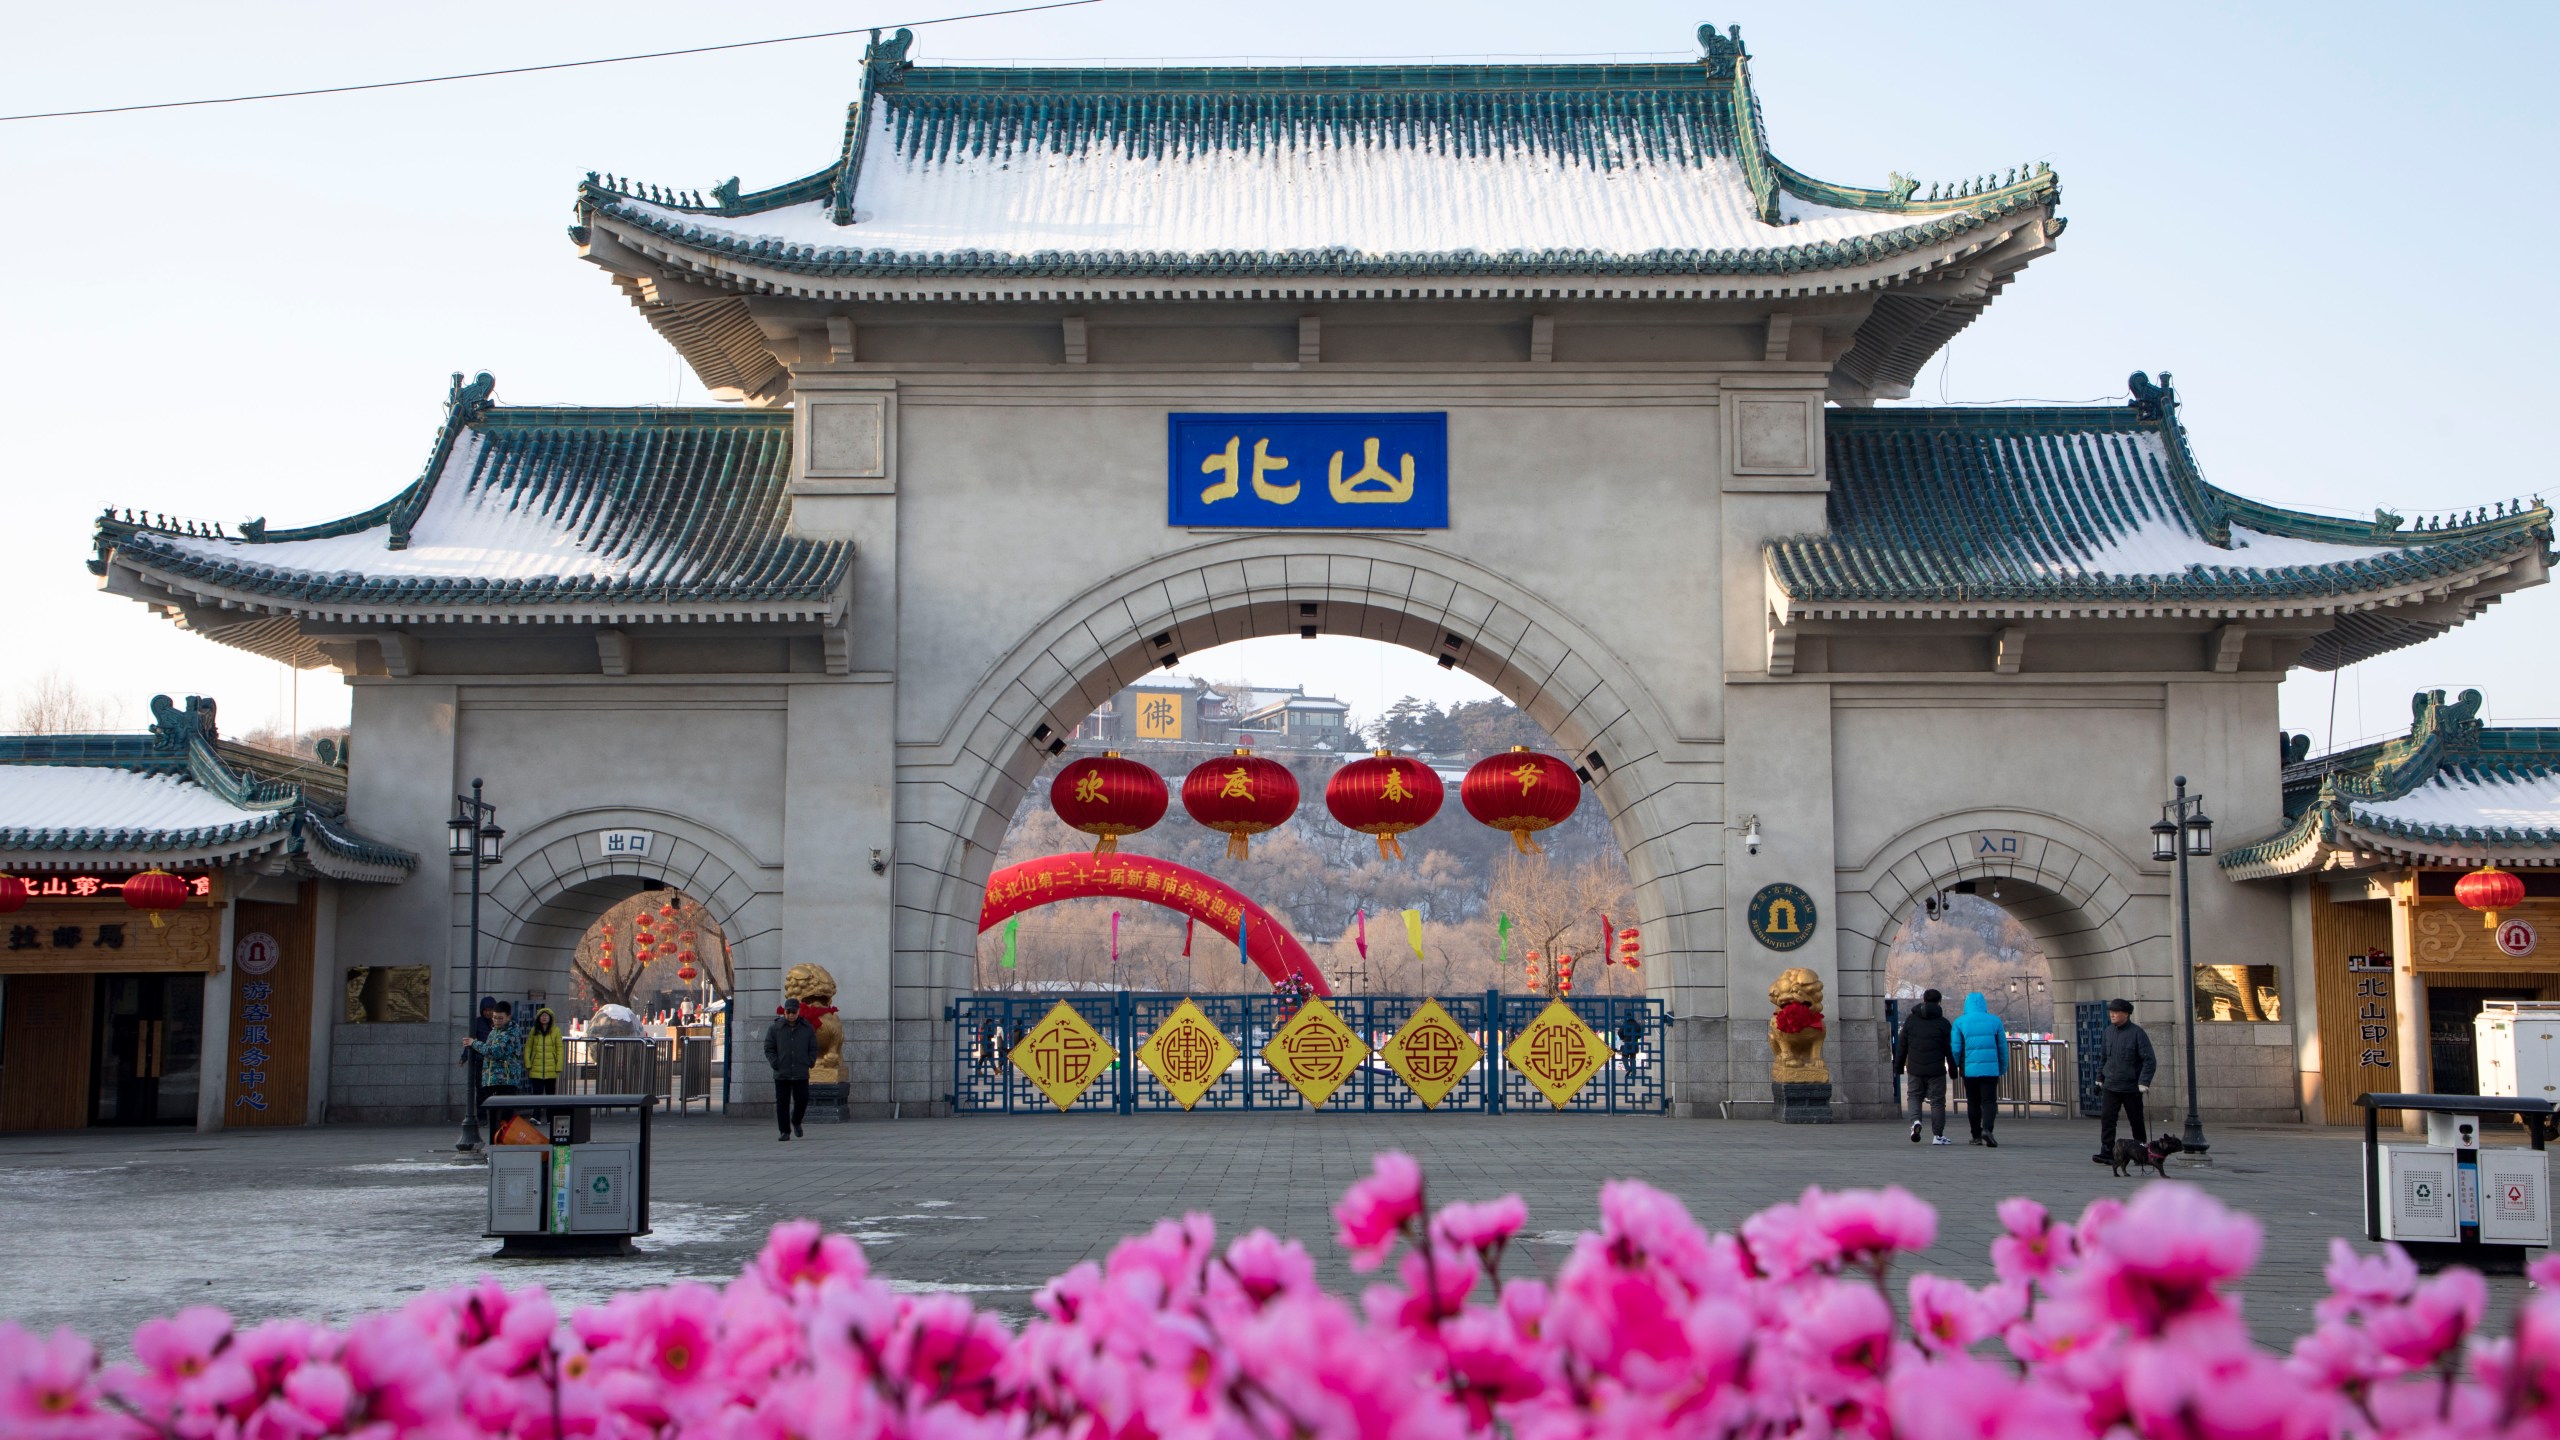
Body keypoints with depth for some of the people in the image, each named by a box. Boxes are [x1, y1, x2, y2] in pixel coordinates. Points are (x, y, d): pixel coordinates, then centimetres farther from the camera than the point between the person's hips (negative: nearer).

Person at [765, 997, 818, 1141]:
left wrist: (809, 1063, -1)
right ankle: (785, 1131, 5)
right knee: (782, 1102, -2)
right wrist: (775, 1064, -6)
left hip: (801, 1074, 1)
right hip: (781, 1074, -1)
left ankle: (796, 1122, 28)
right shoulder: (775, 1028, 1)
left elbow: (814, 1048, 12)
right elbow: (769, 1049, 4)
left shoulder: (807, 1028, 6)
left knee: (802, 1100, 0)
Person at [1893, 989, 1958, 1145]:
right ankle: (1938, 1135, 6)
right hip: (1936, 1070, -2)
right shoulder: (1942, 1022, -3)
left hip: (1915, 1069, 2)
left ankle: (1915, 1121, -11)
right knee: (1937, 1101, 6)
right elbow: (1949, 1049, -2)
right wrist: (1952, 1069, 7)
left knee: (1914, 1096, 16)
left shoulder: (1910, 1020, 4)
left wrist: (1898, 1066, 13)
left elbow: (1901, 1045, 6)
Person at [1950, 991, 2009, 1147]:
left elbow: (1955, 1049, -2)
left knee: (1973, 1102, 12)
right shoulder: (1995, 1021, 3)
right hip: (1991, 1069, 0)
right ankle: (1987, 1128, -23)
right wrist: (2003, 1069, 18)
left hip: (1969, 1069, 0)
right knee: (1989, 1101, 0)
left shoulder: (1960, 1022, 0)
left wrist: (1954, 1069, 10)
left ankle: (1977, 1135, 14)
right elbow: (2003, 1047, 8)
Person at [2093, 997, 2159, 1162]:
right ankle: (2107, 1153, -12)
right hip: (2111, 1085, 4)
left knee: (2136, 1121, 9)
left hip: (2132, 1087, -4)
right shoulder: (2107, 1032, 6)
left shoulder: (2137, 1033, -10)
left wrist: (2144, 1082, -18)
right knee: (2106, 1118, -9)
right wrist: (2100, 1078, 19)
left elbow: (2150, 1060, -11)